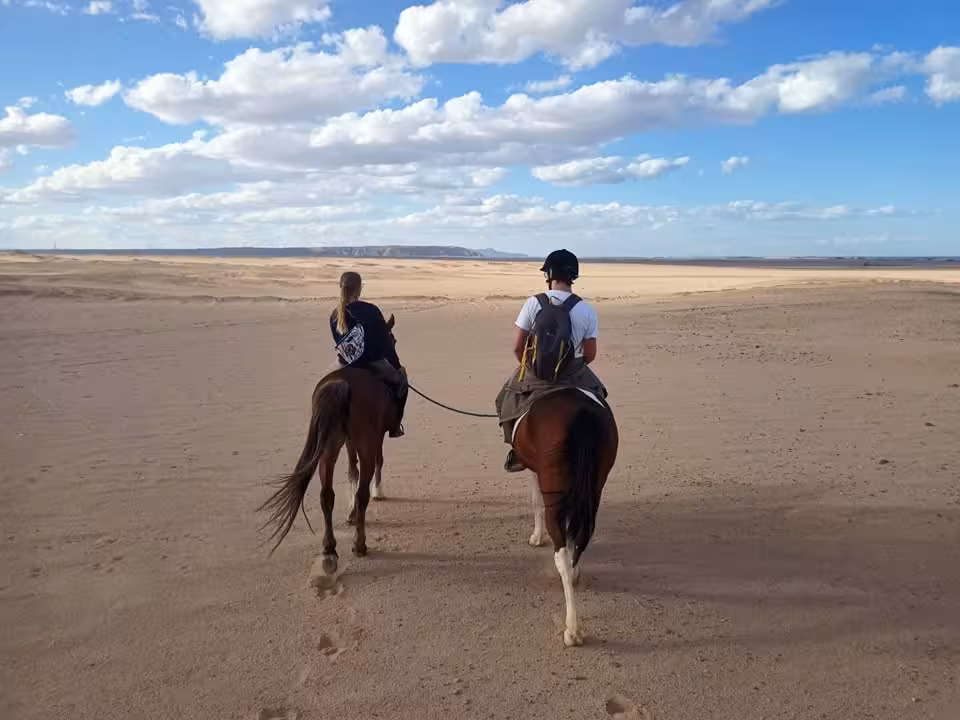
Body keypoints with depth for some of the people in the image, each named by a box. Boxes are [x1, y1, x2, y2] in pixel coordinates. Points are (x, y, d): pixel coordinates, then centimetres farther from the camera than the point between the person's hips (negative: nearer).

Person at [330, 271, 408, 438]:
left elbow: (338, 342, 9)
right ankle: (395, 424, 21)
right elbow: (385, 342, -11)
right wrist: (398, 366, -1)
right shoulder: (371, 310, -15)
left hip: (346, 367, 5)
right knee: (400, 380, 23)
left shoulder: (334, 316, -1)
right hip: (373, 364, -4)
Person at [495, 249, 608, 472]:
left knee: (509, 397, 28)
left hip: (536, 376, 0)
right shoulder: (586, 309, -8)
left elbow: (517, 347, -7)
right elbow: (590, 355, -4)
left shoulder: (533, 303, -10)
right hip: (574, 377, 0)